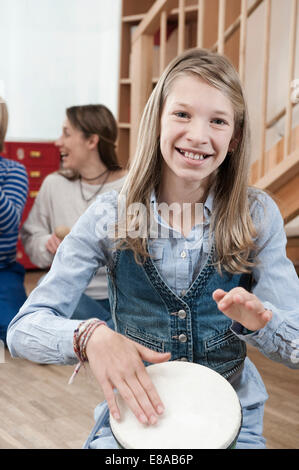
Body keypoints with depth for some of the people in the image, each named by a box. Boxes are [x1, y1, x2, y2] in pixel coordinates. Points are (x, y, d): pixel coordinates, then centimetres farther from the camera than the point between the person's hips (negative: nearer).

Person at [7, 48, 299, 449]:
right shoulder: (110, 216, -9)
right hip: (135, 415, -1)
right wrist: (90, 336, -33)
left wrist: (257, 320, -29)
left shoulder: (258, 216, -7)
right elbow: (25, 329, -13)